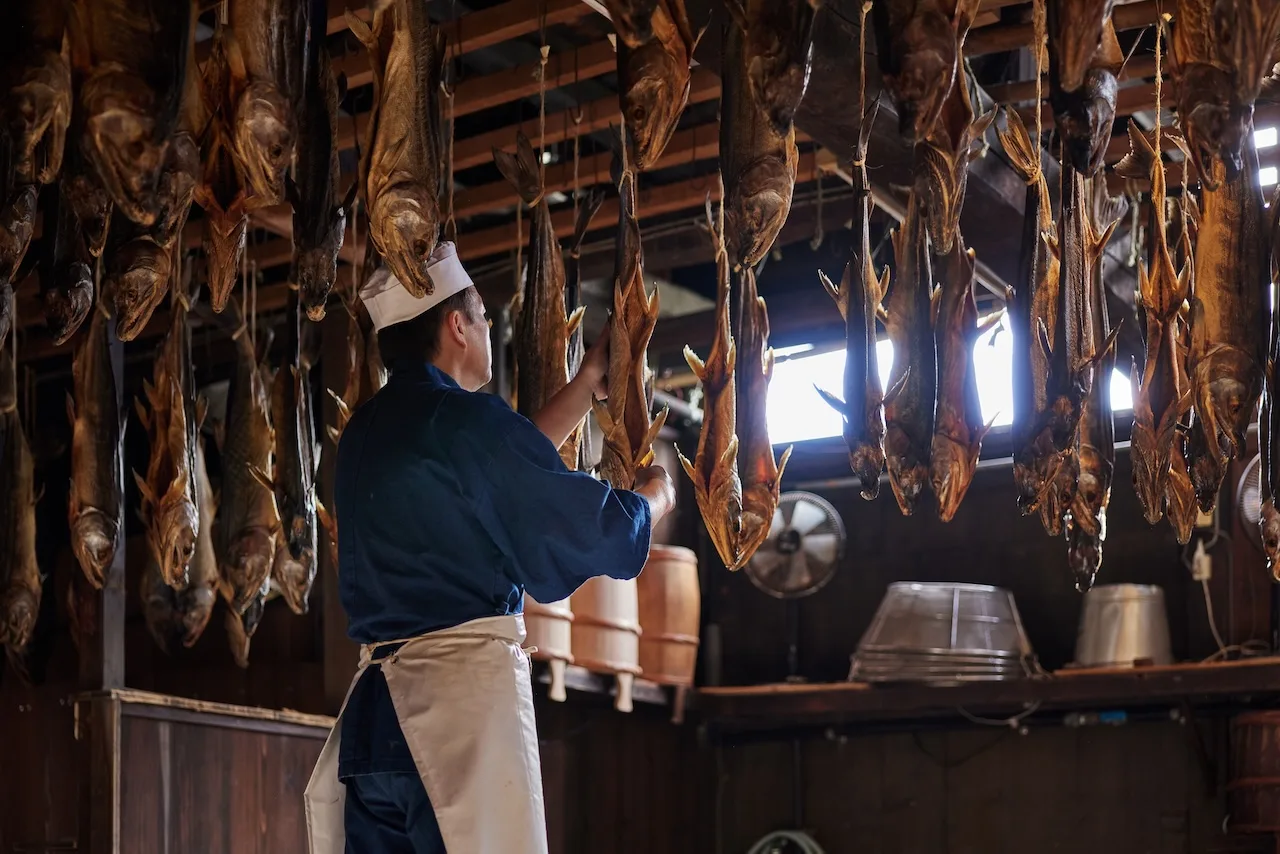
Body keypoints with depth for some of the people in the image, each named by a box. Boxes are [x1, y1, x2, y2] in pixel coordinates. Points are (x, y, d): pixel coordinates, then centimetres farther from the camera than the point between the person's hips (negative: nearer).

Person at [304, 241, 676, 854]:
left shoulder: (365, 432, 17)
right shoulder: (464, 418, -10)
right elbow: (598, 533, -6)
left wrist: (588, 384, 35)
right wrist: (653, 498, 16)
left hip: (376, 699, 9)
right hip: (465, 688, -8)